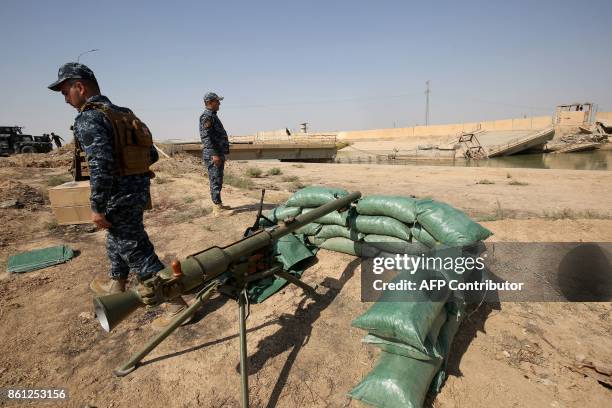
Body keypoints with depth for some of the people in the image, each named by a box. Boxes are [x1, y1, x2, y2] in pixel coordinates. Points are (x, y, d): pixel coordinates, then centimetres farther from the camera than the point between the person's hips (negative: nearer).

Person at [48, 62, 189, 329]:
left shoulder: (88, 119, -13)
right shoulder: (125, 115, 13)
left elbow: (100, 166, -24)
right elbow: (152, 155, 15)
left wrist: (97, 208, -17)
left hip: (120, 196, -9)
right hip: (139, 189, 9)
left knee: (137, 251, -2)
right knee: (117, 239, 27)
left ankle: (177, 304, 3)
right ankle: (116, 285, 47)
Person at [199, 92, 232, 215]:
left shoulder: (213, 116, 20)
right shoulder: (206, 117, -11)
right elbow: (206, 137, -21)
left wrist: (221, 154, 25)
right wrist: (214, 154, -26)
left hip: (219, 154, 10)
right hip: (212, 155, -10)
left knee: (218, 181, 14)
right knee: (216, 181, -8)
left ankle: (218, 204, 22)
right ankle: (218, 208, -4)